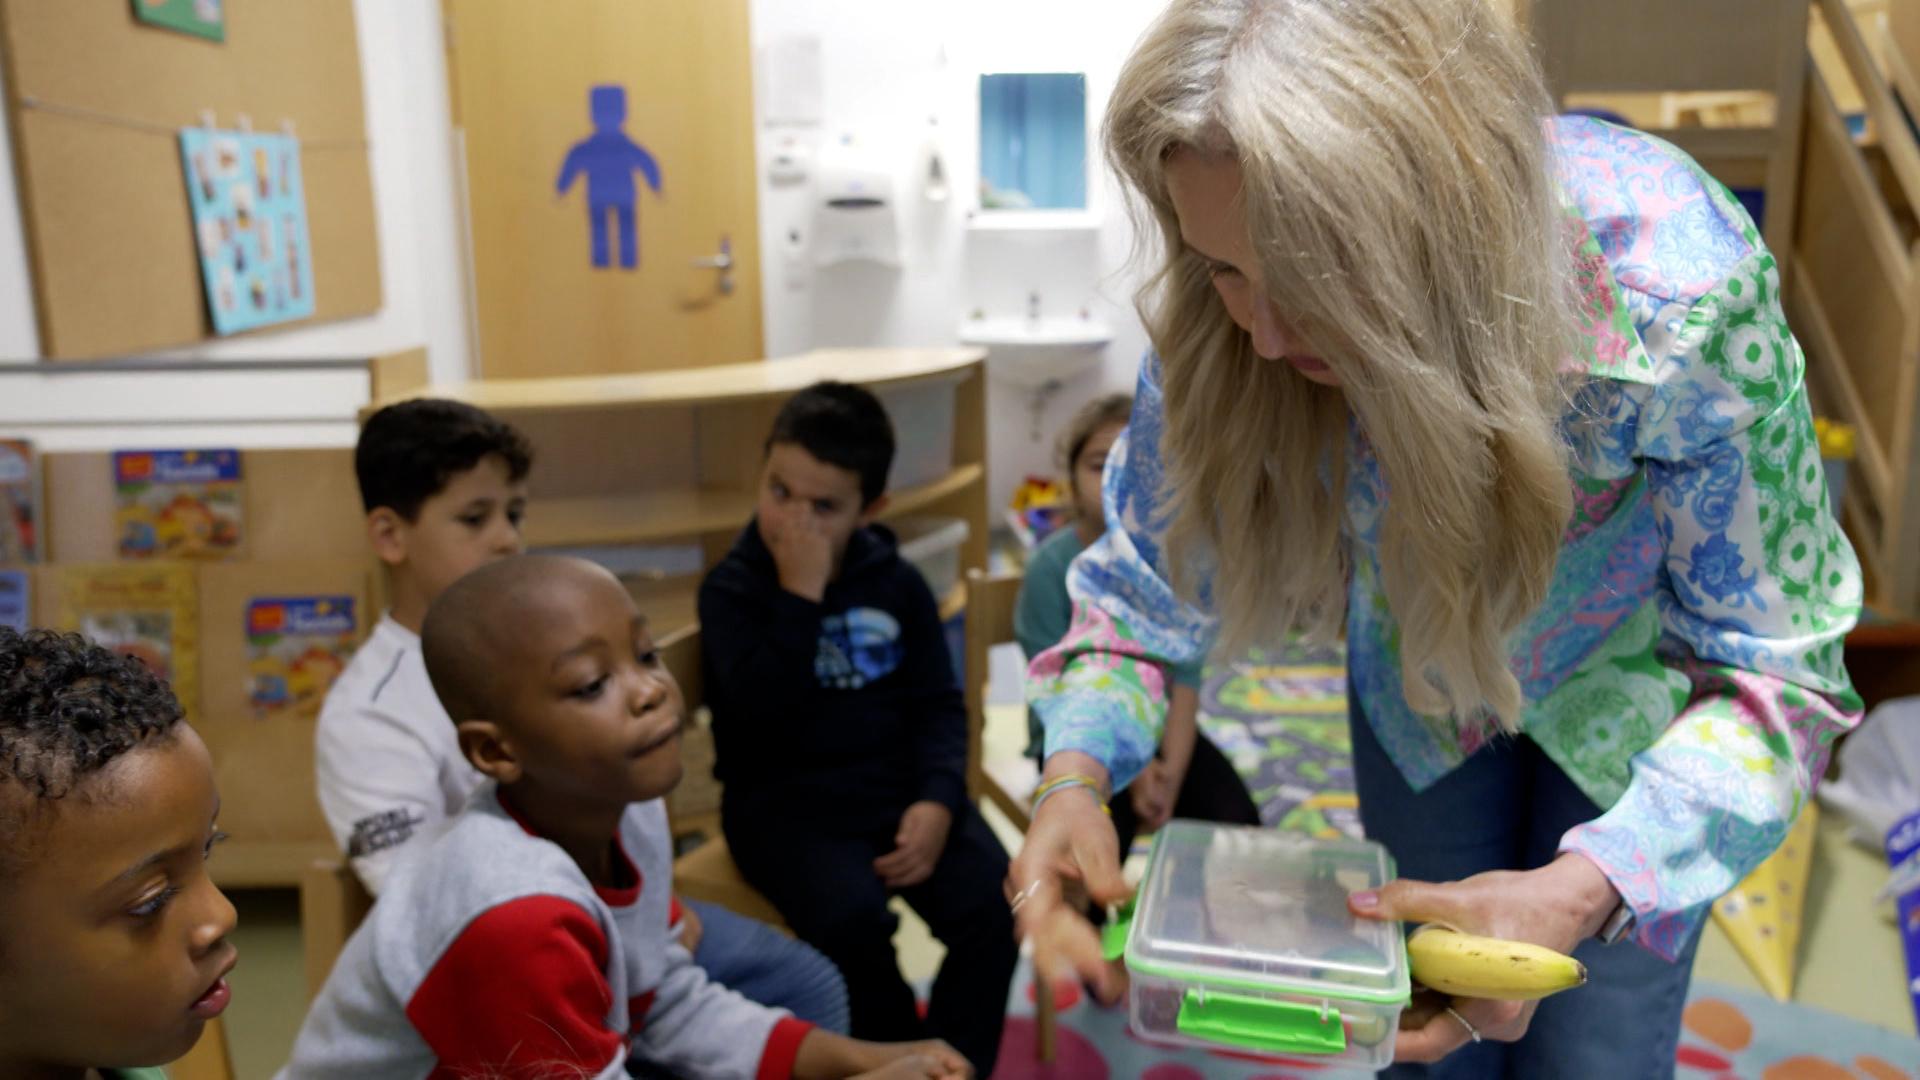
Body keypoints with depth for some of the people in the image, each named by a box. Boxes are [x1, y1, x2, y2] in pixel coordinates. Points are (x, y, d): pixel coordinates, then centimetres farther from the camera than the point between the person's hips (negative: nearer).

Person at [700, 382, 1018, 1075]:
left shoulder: (897, 583, 5)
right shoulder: (731, 589, -5)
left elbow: (938, 703, 4)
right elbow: (763, 714, -20)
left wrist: (937, 798, -12)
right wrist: (800, 596, -23)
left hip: (899, 786, 3)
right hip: (783, 801, -3)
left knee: (990, 902, -19)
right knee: (852, 919, -30)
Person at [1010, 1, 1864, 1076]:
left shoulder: (1677, 295, -39)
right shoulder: (1219, 322, -31)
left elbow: (1771, 673, -28)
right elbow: (1148, 574, -15)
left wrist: (1576, 896, -44)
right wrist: (1076, 775, -35)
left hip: (1637, 686, -2)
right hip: (1420, 683, 2)